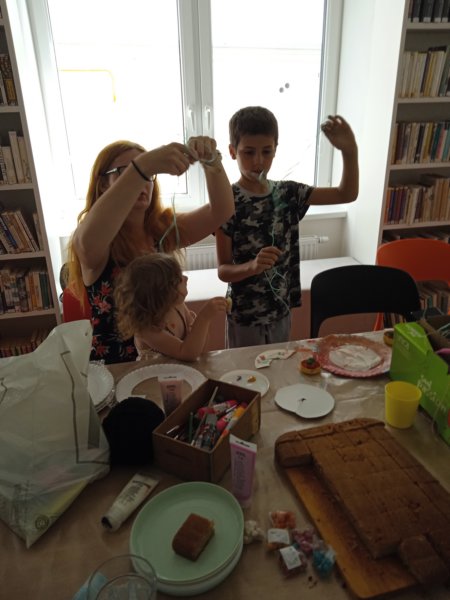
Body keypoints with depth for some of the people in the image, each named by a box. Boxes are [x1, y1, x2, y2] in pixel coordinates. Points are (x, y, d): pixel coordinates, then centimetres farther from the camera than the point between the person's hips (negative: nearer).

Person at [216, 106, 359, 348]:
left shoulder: (288, 193, -1)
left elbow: (346, 194, 0)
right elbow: (223, 270, -15)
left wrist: (349, 150, -15)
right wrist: (253, 266, -34)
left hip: (281, 312, 5)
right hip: (244, 317, -4)